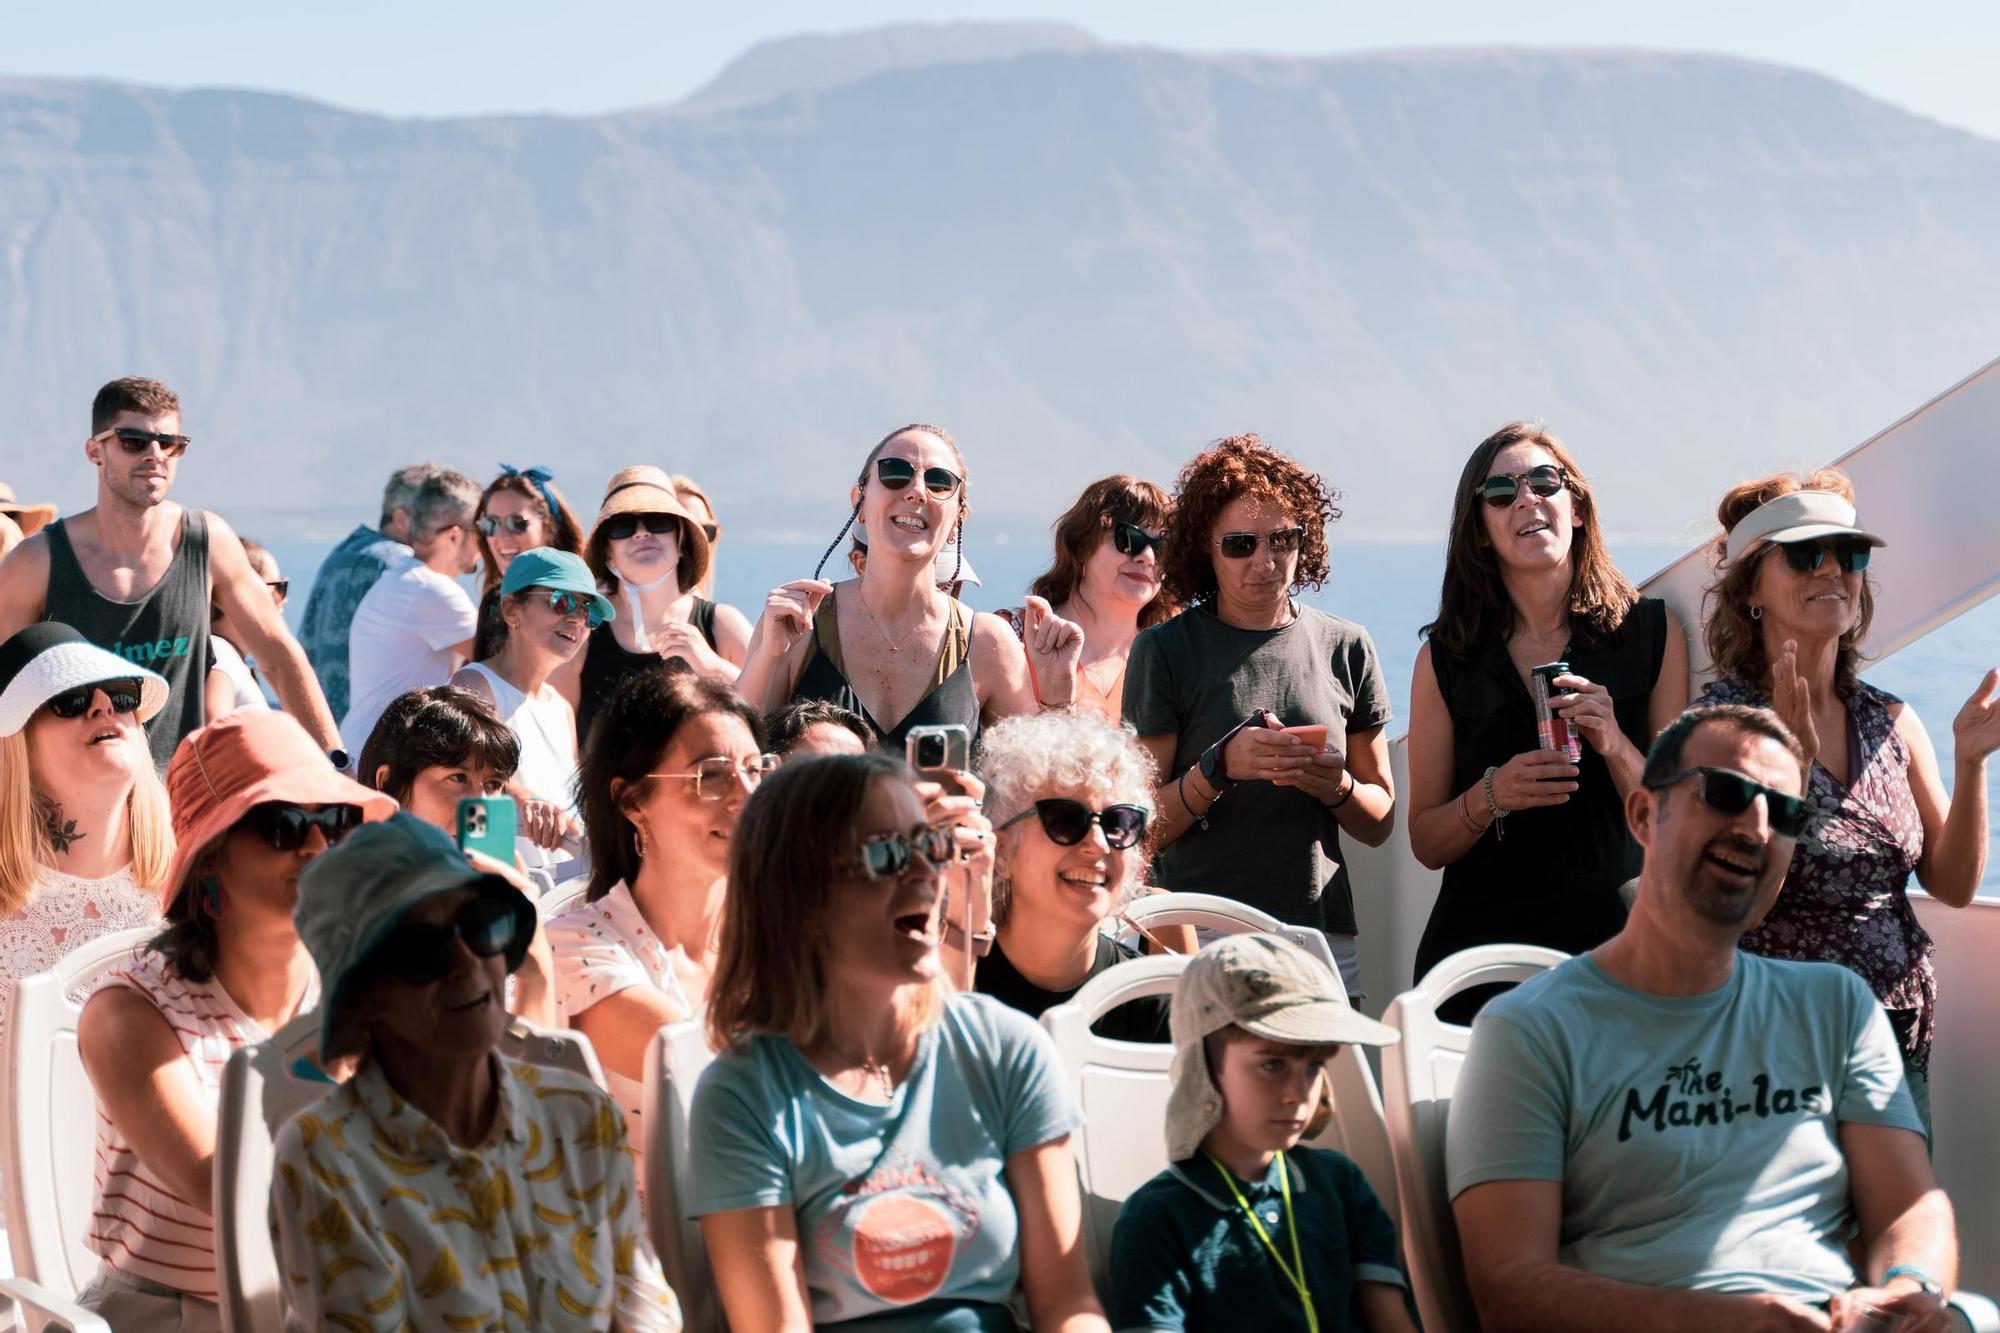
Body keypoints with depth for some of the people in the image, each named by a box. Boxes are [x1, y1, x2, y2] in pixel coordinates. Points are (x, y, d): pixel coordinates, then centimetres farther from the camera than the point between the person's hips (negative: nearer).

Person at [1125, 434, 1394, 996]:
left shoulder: (1346, 648, 10)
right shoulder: (1164, 650, 1)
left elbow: (1380, 822, 14)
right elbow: (1143, 829, -2)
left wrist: (1337, 787, -6)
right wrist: (1220, 767, -17)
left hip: (1322, 937, 3)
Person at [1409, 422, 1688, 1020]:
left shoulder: (1652, 631, 4)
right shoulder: (1446, 657, 5)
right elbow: (1427, 844, 6)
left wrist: (1616, 747, -14)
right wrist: (1491, 795, -13)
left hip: (1611, 943, 0)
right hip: (1480, 952, 0)